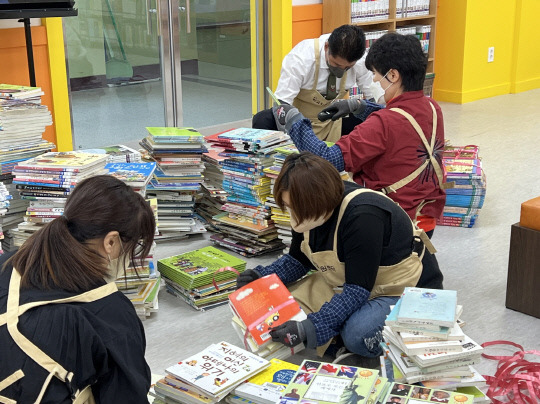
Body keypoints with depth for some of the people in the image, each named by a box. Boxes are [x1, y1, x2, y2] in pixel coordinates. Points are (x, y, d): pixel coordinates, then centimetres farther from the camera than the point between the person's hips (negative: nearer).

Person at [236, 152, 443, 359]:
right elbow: (298, 260, 7)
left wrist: (309, 329, -39)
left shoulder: (363, 216, -33)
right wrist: (262, 277, -12)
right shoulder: (308, 212, -8)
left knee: (358, 335, -36)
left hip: (401, 288, -7)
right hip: (342, 283, 8)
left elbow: (358, 289, -33)